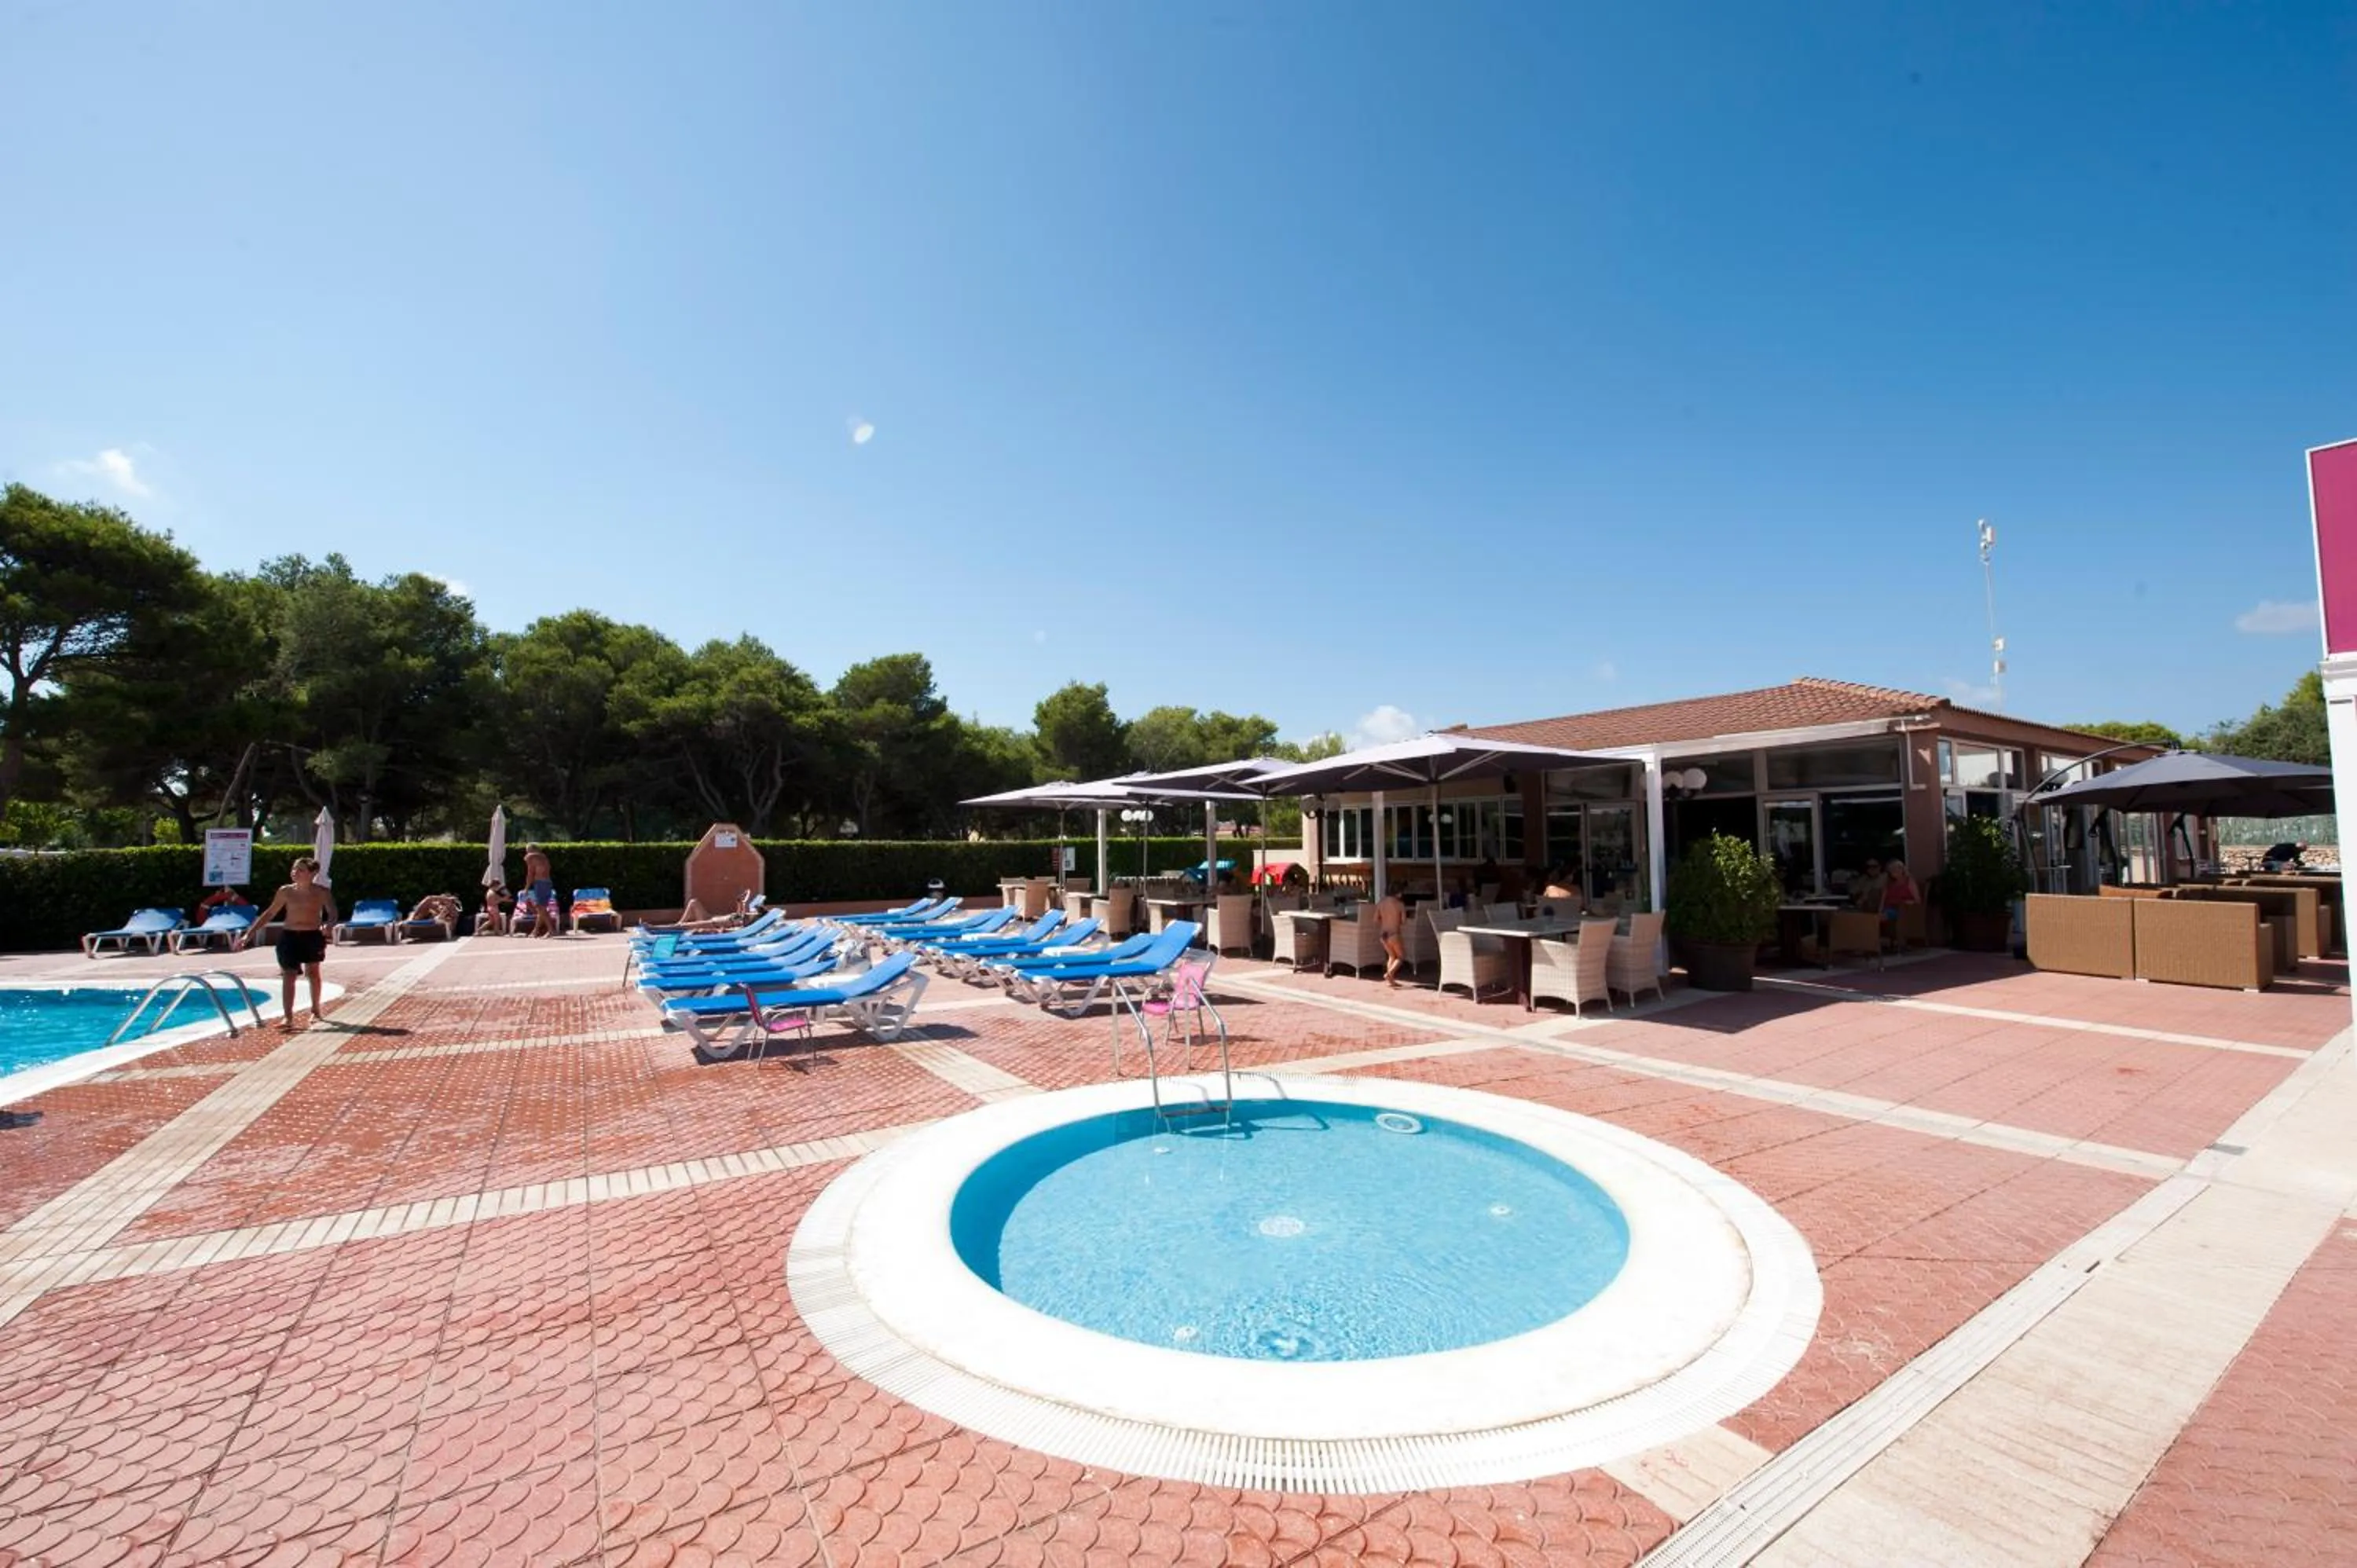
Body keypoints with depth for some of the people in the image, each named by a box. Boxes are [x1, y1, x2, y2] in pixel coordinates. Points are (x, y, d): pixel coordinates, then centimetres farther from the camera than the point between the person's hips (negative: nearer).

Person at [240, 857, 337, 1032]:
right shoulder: (286, 891, 0)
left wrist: (328, 925, -36)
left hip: (313, 937, -2)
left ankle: (316, 1010, 30)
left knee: (313, 973, 13)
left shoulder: (322, 893, -7)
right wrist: (249, 934, 6)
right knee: (288, 976, -6)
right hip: (289, 937, 2)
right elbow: (269, 914, 10)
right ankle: (287, 1017, -8)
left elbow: (332, 914, -13)